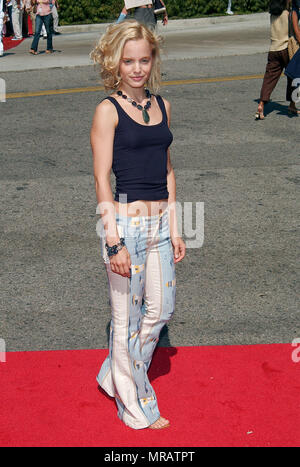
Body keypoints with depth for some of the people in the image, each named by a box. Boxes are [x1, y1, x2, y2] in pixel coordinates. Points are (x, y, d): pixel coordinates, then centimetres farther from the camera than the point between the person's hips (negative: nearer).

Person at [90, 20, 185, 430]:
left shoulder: (162, 105, 10)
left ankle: (116, 376, 37)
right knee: (128, 318, 7)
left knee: (161, 310, 14)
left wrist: (175, 230, 11)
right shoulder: (108, 110, -7)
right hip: (126, 224, -6)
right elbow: (102, 180, -10)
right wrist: (114, 243, -15)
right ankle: (136, 404, 26)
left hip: (160, 223, 7)